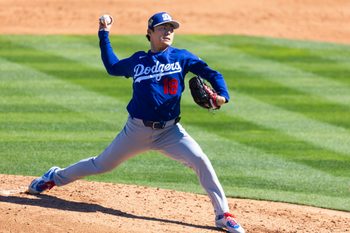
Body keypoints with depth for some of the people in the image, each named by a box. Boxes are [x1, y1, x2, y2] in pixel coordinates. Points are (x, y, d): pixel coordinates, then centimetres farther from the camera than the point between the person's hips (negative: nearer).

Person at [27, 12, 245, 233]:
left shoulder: (181, 57, 0)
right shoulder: (138, 61, 6)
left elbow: (211, 74, -3)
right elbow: (112, 67, 23)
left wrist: (222, 95, -22)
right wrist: (104, 35, 21)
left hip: (169, 130, -1)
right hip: (137, 129, 1)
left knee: (200, 160, -23)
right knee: (101, 164, 14)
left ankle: (223, 214, -15)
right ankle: (56, 177, 40)